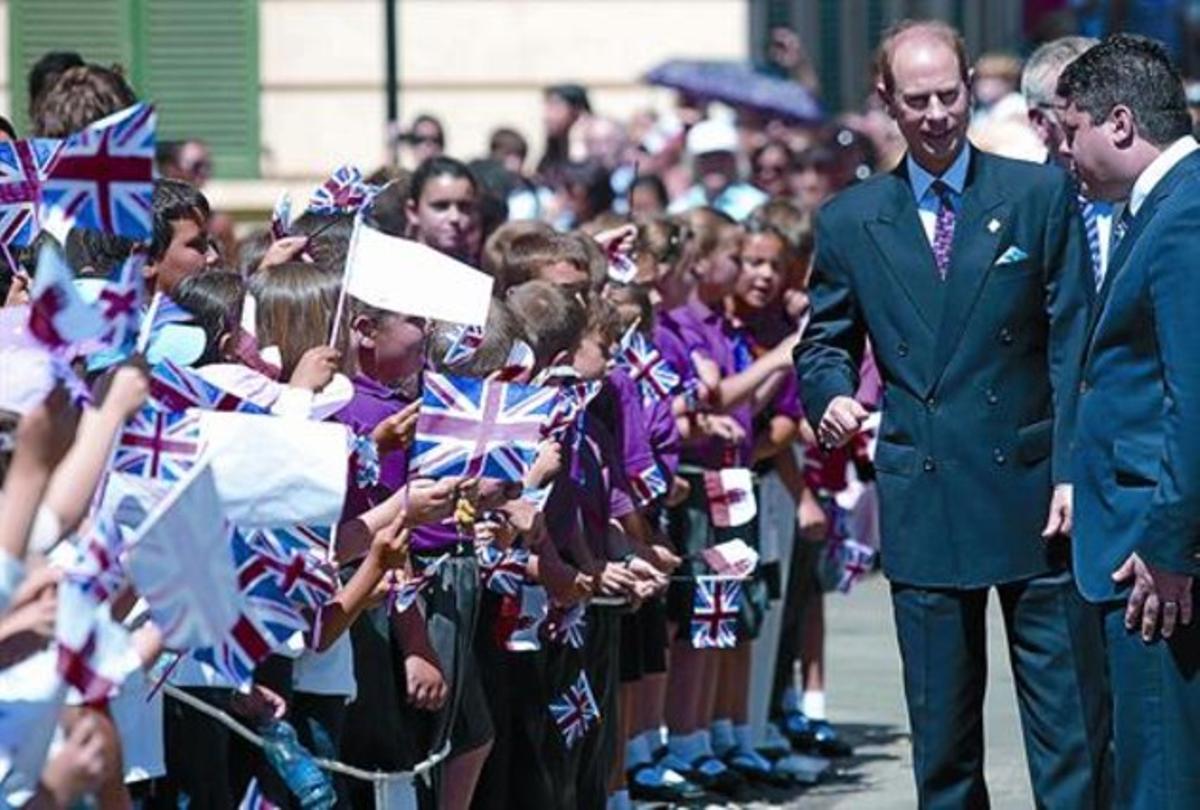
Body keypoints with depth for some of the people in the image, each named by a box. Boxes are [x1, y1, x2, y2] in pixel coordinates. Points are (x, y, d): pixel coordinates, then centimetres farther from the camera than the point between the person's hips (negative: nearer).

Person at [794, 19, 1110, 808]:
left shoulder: (1041, 195, 2)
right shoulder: (850, 220, 8)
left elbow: (1074, 342, 0)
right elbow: (825, 340, 17)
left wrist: (1073, 472, -9)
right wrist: (832, 394, -7)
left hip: (1034, 496, -2)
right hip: (924, 504, 2)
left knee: (1072, 729, -4)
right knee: (942, 737, 7)